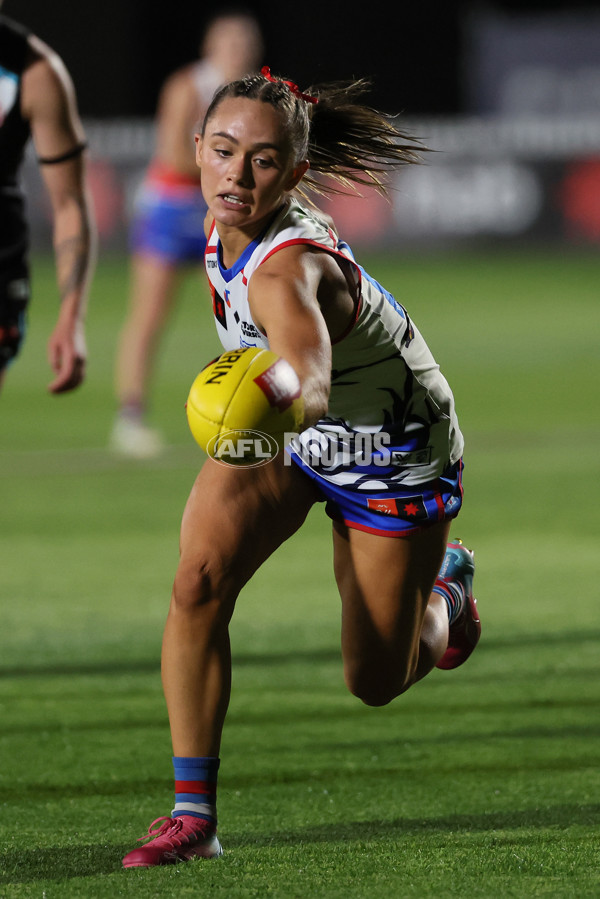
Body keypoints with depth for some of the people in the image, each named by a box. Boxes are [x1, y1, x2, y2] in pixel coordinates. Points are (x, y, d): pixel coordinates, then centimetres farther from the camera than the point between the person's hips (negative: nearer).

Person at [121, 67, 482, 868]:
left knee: (376, 683, 8)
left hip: (390, 452, -5)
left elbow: (309, 383, -63)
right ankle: (193, 813, -15)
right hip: (283, 437, 5)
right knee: (200, 581, -22)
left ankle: (446, 587, 43)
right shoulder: (223, 229, -19)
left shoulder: (289, 270, -41)